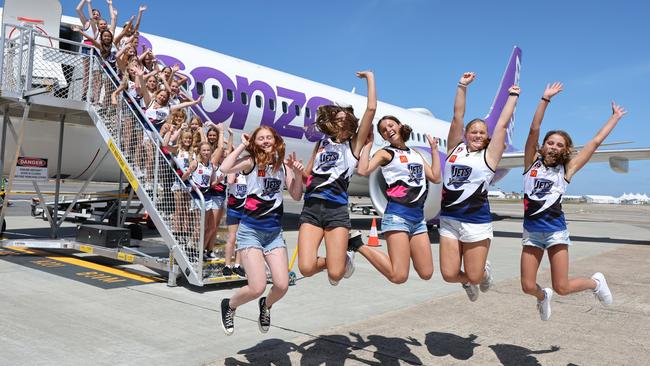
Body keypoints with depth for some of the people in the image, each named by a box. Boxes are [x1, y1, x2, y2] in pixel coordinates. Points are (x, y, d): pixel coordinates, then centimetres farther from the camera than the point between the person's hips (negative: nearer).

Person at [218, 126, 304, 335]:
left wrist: (298, 174, -10)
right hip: (251, 230, -4)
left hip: (275, 232, 4)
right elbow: (225, 169, -25)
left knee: (282, 286, -5)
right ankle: (229, 306, 21)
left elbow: (296, 196, 5)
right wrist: (243, 145, -13)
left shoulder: (284, 164, 6)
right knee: (257, 288, -12)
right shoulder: (251, 162, -6)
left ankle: (266, 306, 31)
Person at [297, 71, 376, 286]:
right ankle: (330, 260, 21)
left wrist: (370, 77, 10)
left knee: (336, 273, -9)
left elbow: (371, 109, 2)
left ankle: (345, 259, 26)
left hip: (336, 209, -3)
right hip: (311, 207, 3)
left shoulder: (354, 144, 10)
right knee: (306, 269, -12)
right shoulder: (322, 143, 20)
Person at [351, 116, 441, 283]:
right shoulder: (385, 153, 2)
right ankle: (358, 245, 2)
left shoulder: (416, 154, 20)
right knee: (398, 276, -14)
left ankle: (406, 248, 28)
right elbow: (363, 171, -15)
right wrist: (368, 144, -4)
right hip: (397, 215, -6)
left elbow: (435, 178, 14)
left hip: (418, 217, 6)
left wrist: (434, 149, 20)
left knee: (426, 274, 3)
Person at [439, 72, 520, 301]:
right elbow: (458, 116, 7)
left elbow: (502, 124, 2)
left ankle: (485, 271, 39)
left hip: (476, 222, -2)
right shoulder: (455, 149, 8)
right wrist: (462, 86, 7)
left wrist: (513, 96, 11)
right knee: (449, 274, 0)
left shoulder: (488, 155, 2)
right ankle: (467, 282, 35)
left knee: (474, 276, 2)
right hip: (449, 220, 3)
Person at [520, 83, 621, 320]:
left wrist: (615, 118, 17)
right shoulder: (532, 163, 4)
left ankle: (596, 282, 29)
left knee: (562, 287, -3)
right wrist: (545, 99, -5)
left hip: (556, 231, -1)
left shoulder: (566, 169, 3)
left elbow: (595, 142, 10)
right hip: (531, 231, 1)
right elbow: (534, 130, -3)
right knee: (528, 287, -1)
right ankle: (543, 296, 35)